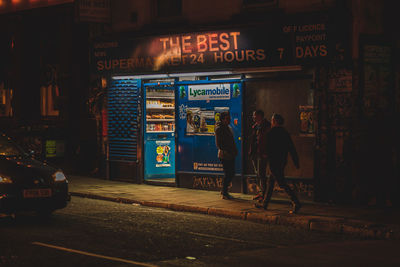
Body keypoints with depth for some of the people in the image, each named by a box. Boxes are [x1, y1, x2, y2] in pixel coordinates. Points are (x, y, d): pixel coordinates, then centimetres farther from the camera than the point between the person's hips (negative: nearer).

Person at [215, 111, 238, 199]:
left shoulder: (228, 128, 17)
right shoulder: (219, 129, -10)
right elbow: (218, 144, -14)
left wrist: (234, 151, 11)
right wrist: (225, 152, -20)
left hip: (231, 155, 9)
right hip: (224, 155, -9)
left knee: (231, 173, 12)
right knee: (228, 174, -6)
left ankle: (224, 191, 23)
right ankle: (224, 193, 4)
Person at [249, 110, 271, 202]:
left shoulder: (267, 126, -10)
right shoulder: (255, 126, 14)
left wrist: (265, 153, -17)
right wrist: (251, 151, 13)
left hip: (262, 153, -8)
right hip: (254, 152, 8)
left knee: (261, 173, -8)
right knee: (257, 173, 12)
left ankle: (263, 194, -3)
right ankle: (260, 191, 21)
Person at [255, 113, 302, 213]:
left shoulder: (271, 133, -13)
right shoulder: (285, 133, 9)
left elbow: (267, 148, -13)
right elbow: (292, 149, 10)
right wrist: (296, 162, 13)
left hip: (274, 162, -8)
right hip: (283, 161, 8)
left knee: (282, 184, -9)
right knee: (270, 182, 18)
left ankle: (296, 203, -18)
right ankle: (264, 203, 25)